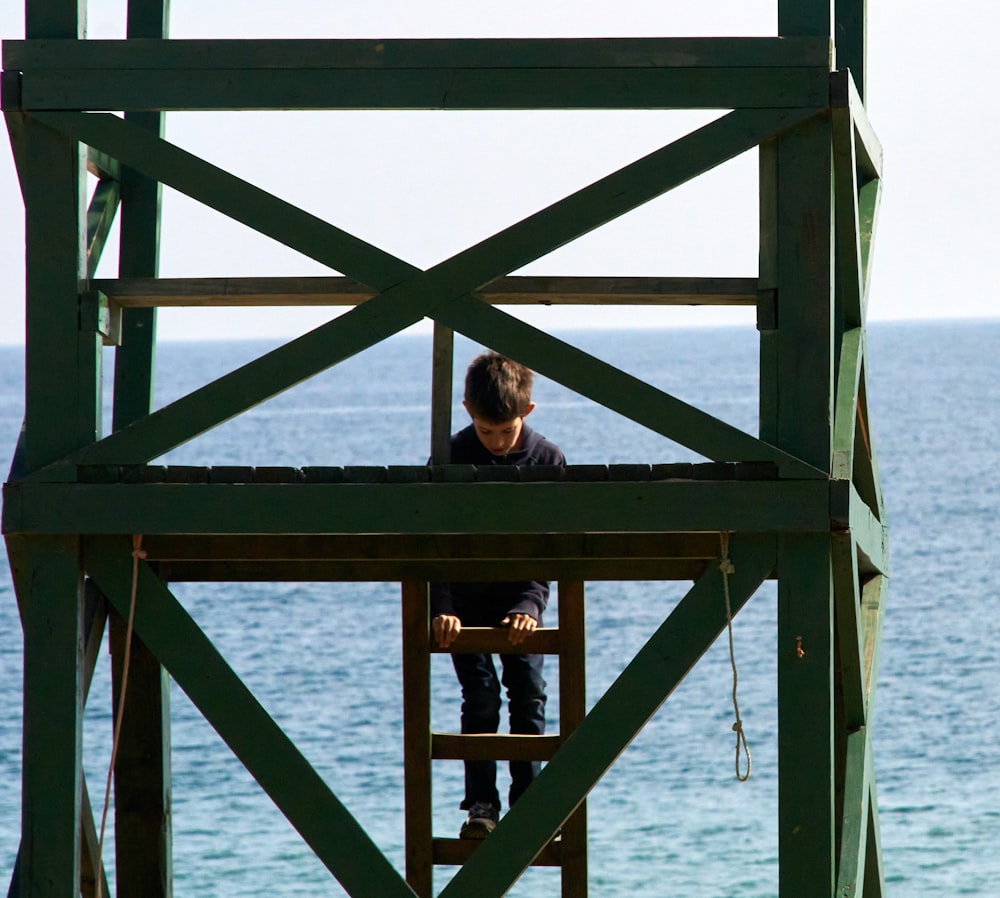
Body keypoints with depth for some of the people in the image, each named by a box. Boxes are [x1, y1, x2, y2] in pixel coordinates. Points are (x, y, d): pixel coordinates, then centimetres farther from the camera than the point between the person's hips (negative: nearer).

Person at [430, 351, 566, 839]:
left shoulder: (547, 459, -12)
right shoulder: (451, 458, -13)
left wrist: (528, 605, -23)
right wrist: (441, 607, -24)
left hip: (520, 598, 1)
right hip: (466, 598, -1)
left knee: (528, 697, -6)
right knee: (480, 698, -9)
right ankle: (481, 803, -5)